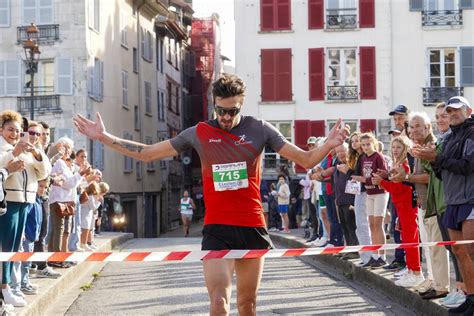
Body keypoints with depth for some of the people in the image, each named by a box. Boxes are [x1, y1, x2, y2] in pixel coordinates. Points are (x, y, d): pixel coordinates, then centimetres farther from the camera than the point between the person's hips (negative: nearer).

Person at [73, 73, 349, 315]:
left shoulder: (260, 129, 0)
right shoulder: (199, 133, 2)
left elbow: (306, 160, -1)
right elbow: (147, 153, 8)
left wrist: (328, 145, -21)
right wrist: (104, 137, 1)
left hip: (252, 227, 1)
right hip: (216, 229, -1)